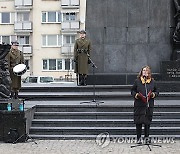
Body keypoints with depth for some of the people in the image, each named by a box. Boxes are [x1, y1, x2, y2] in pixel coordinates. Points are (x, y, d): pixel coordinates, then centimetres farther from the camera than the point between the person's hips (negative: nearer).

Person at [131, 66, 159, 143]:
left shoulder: (153, 82, 9)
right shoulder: (137, 81, 4)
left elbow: (157, 91, 15)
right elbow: (132, 91, 8)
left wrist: (153, 94, -6)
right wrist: (136, 95, -10)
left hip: (149, 105, 1)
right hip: (139, 104, -1)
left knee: (148, 121, 5)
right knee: (138, 121, -1)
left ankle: (147, 136, 20)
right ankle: (139, 137, 7)